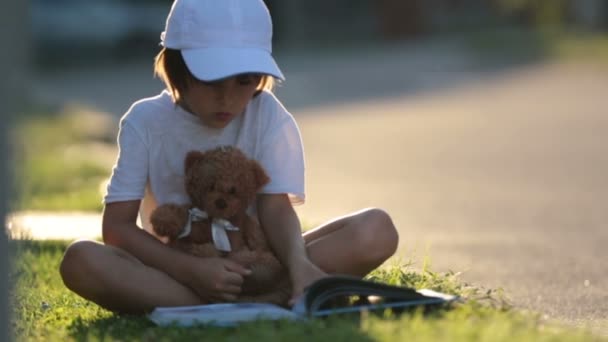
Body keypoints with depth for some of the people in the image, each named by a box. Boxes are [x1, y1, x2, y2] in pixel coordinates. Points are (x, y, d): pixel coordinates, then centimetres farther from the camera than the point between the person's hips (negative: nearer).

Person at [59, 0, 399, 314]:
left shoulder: (268, 117, -4)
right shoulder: (146, 122, -6)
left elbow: (276, 207, -13)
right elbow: (117, 226, -11)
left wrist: (298, 263, -37)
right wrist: (191, 270, -28)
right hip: (178, 271, -1)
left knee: (376, 229, -21)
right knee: (81, 260, -32)